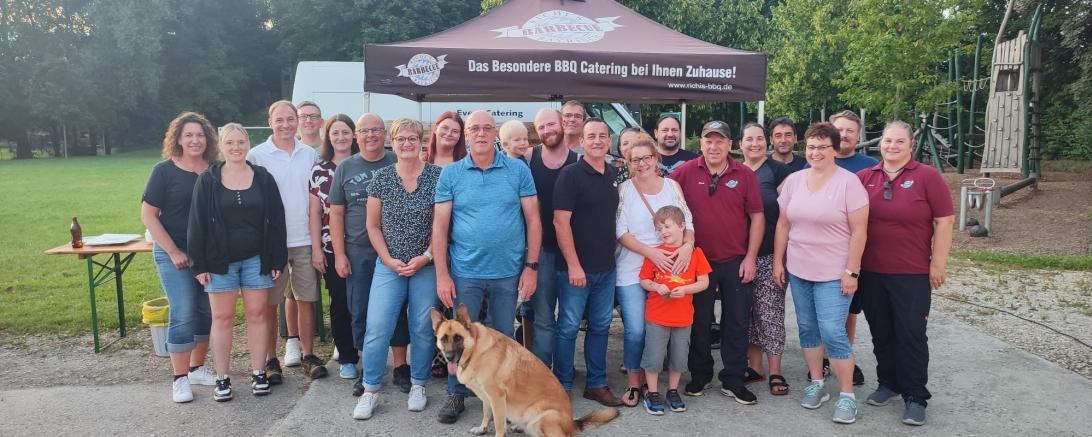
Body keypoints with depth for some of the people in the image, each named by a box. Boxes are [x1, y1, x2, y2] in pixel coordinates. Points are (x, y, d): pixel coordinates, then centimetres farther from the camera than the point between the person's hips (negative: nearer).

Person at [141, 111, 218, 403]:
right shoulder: (165, 171, -4)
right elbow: (148, 215, -6)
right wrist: (173, 252, -11)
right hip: (175, 254, -4)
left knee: (206, 311, 9)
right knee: (183, 313, -7)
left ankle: (197, 367, 24)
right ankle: (180, 379, 3)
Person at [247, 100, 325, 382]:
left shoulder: (310, 154, 7)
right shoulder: (256, 156, -3)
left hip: (304, 239, 3)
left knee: (306, 299, 8)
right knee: (270, 303, 5)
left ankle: (307, 355, 20)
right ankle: (270, 359, 17)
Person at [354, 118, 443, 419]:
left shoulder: (437, 177, -3)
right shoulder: (381, 178, 2)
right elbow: (373, 225, 5)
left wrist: (426, 257, -11)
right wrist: (388, 259, -5)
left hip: (426, 266, -1)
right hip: (388, 265, 1)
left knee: (423, 327, 5)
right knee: (377, 327, -4)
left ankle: (418, 385, 23)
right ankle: (370, 389, 11)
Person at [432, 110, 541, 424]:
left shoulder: (518, 171, 0)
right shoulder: (450, 174, 0)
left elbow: (533, 220, 1)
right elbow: (440, 227, -1)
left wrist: (531, 267, -4)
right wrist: (442, 275, -5)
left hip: (508, 273, 0)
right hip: (465, 273, 0)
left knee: (503, 338, 13)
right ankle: (456, 395, 27)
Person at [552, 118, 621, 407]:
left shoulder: (613, 175, 10)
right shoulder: (571, 175, -10)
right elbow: (561, 221, -15)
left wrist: (612, 254, 12)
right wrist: (573, 264, -18)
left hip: (606, 268, 6)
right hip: (576, 268, -6)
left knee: (600, 326, 13)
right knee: (568, 327, 3)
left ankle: (597, 384, 25)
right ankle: (562, 387, 15)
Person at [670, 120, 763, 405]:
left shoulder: (745, 175, -1)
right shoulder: (685, 173, -3)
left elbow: (757, 216, 1)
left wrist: (750, 257, -4)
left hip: (737, 263, 1)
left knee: (737, 322, 8)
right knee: (699, 322, 10)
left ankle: (733, 381, 20)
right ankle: (699, 376, 26)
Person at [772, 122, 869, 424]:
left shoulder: (848, 182, -9)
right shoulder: (794, 180, 5)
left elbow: (859, 231, -11)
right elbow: (783, 224, 10)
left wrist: (851, 272, -14)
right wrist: (778, 262, 8)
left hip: (834, 274, -5)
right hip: (798, 271, 5)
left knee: (833, 333, -7)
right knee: (807, 328, 12)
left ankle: (847, 395, 6)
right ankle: (816, 384, 27)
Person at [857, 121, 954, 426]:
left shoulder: (927, 176, -5)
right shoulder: (864, 177, 3)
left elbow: (945, 220, -5)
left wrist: (938, 263, -8)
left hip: (912, 274, -3)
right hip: (870, 272, 4)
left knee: (911, 335, 2)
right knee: (881, 332, 14)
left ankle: (915, 396, 12)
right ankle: (888, 383, 29)